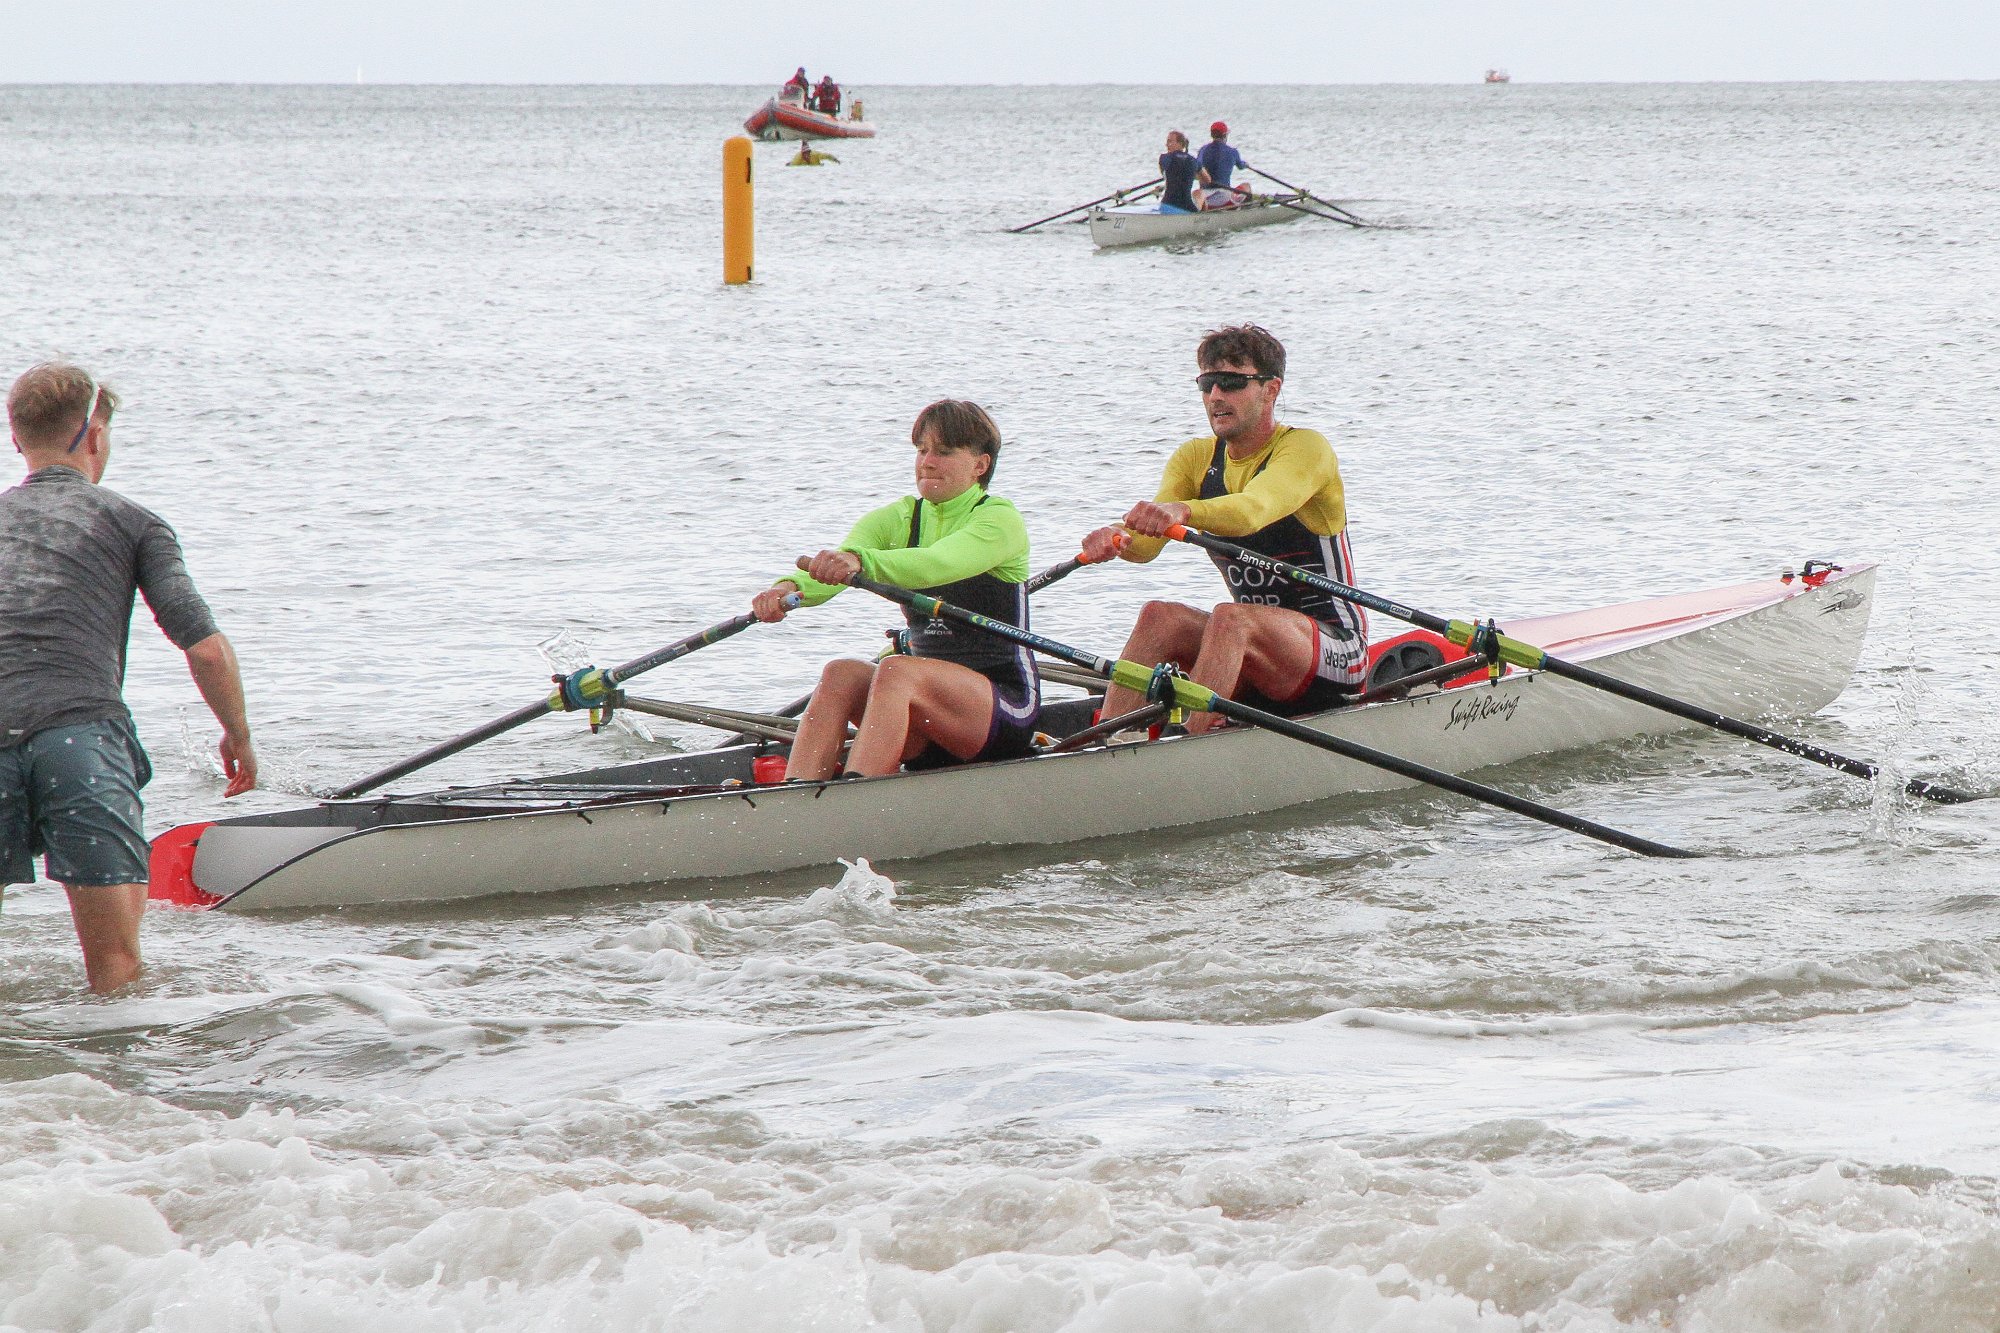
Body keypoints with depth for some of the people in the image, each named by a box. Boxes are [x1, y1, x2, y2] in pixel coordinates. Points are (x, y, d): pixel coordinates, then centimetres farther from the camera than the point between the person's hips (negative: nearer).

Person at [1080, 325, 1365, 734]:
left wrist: (1181, 511, -54)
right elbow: (1145, 545, -10)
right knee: (1160, 616, -19)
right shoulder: (1196, 459, 7)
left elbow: (1253, 510, -34)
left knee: (1230, 618, -33)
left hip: (1335, 649, -6)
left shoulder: (1305, 448, -12)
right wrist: (1117, 539, -35)